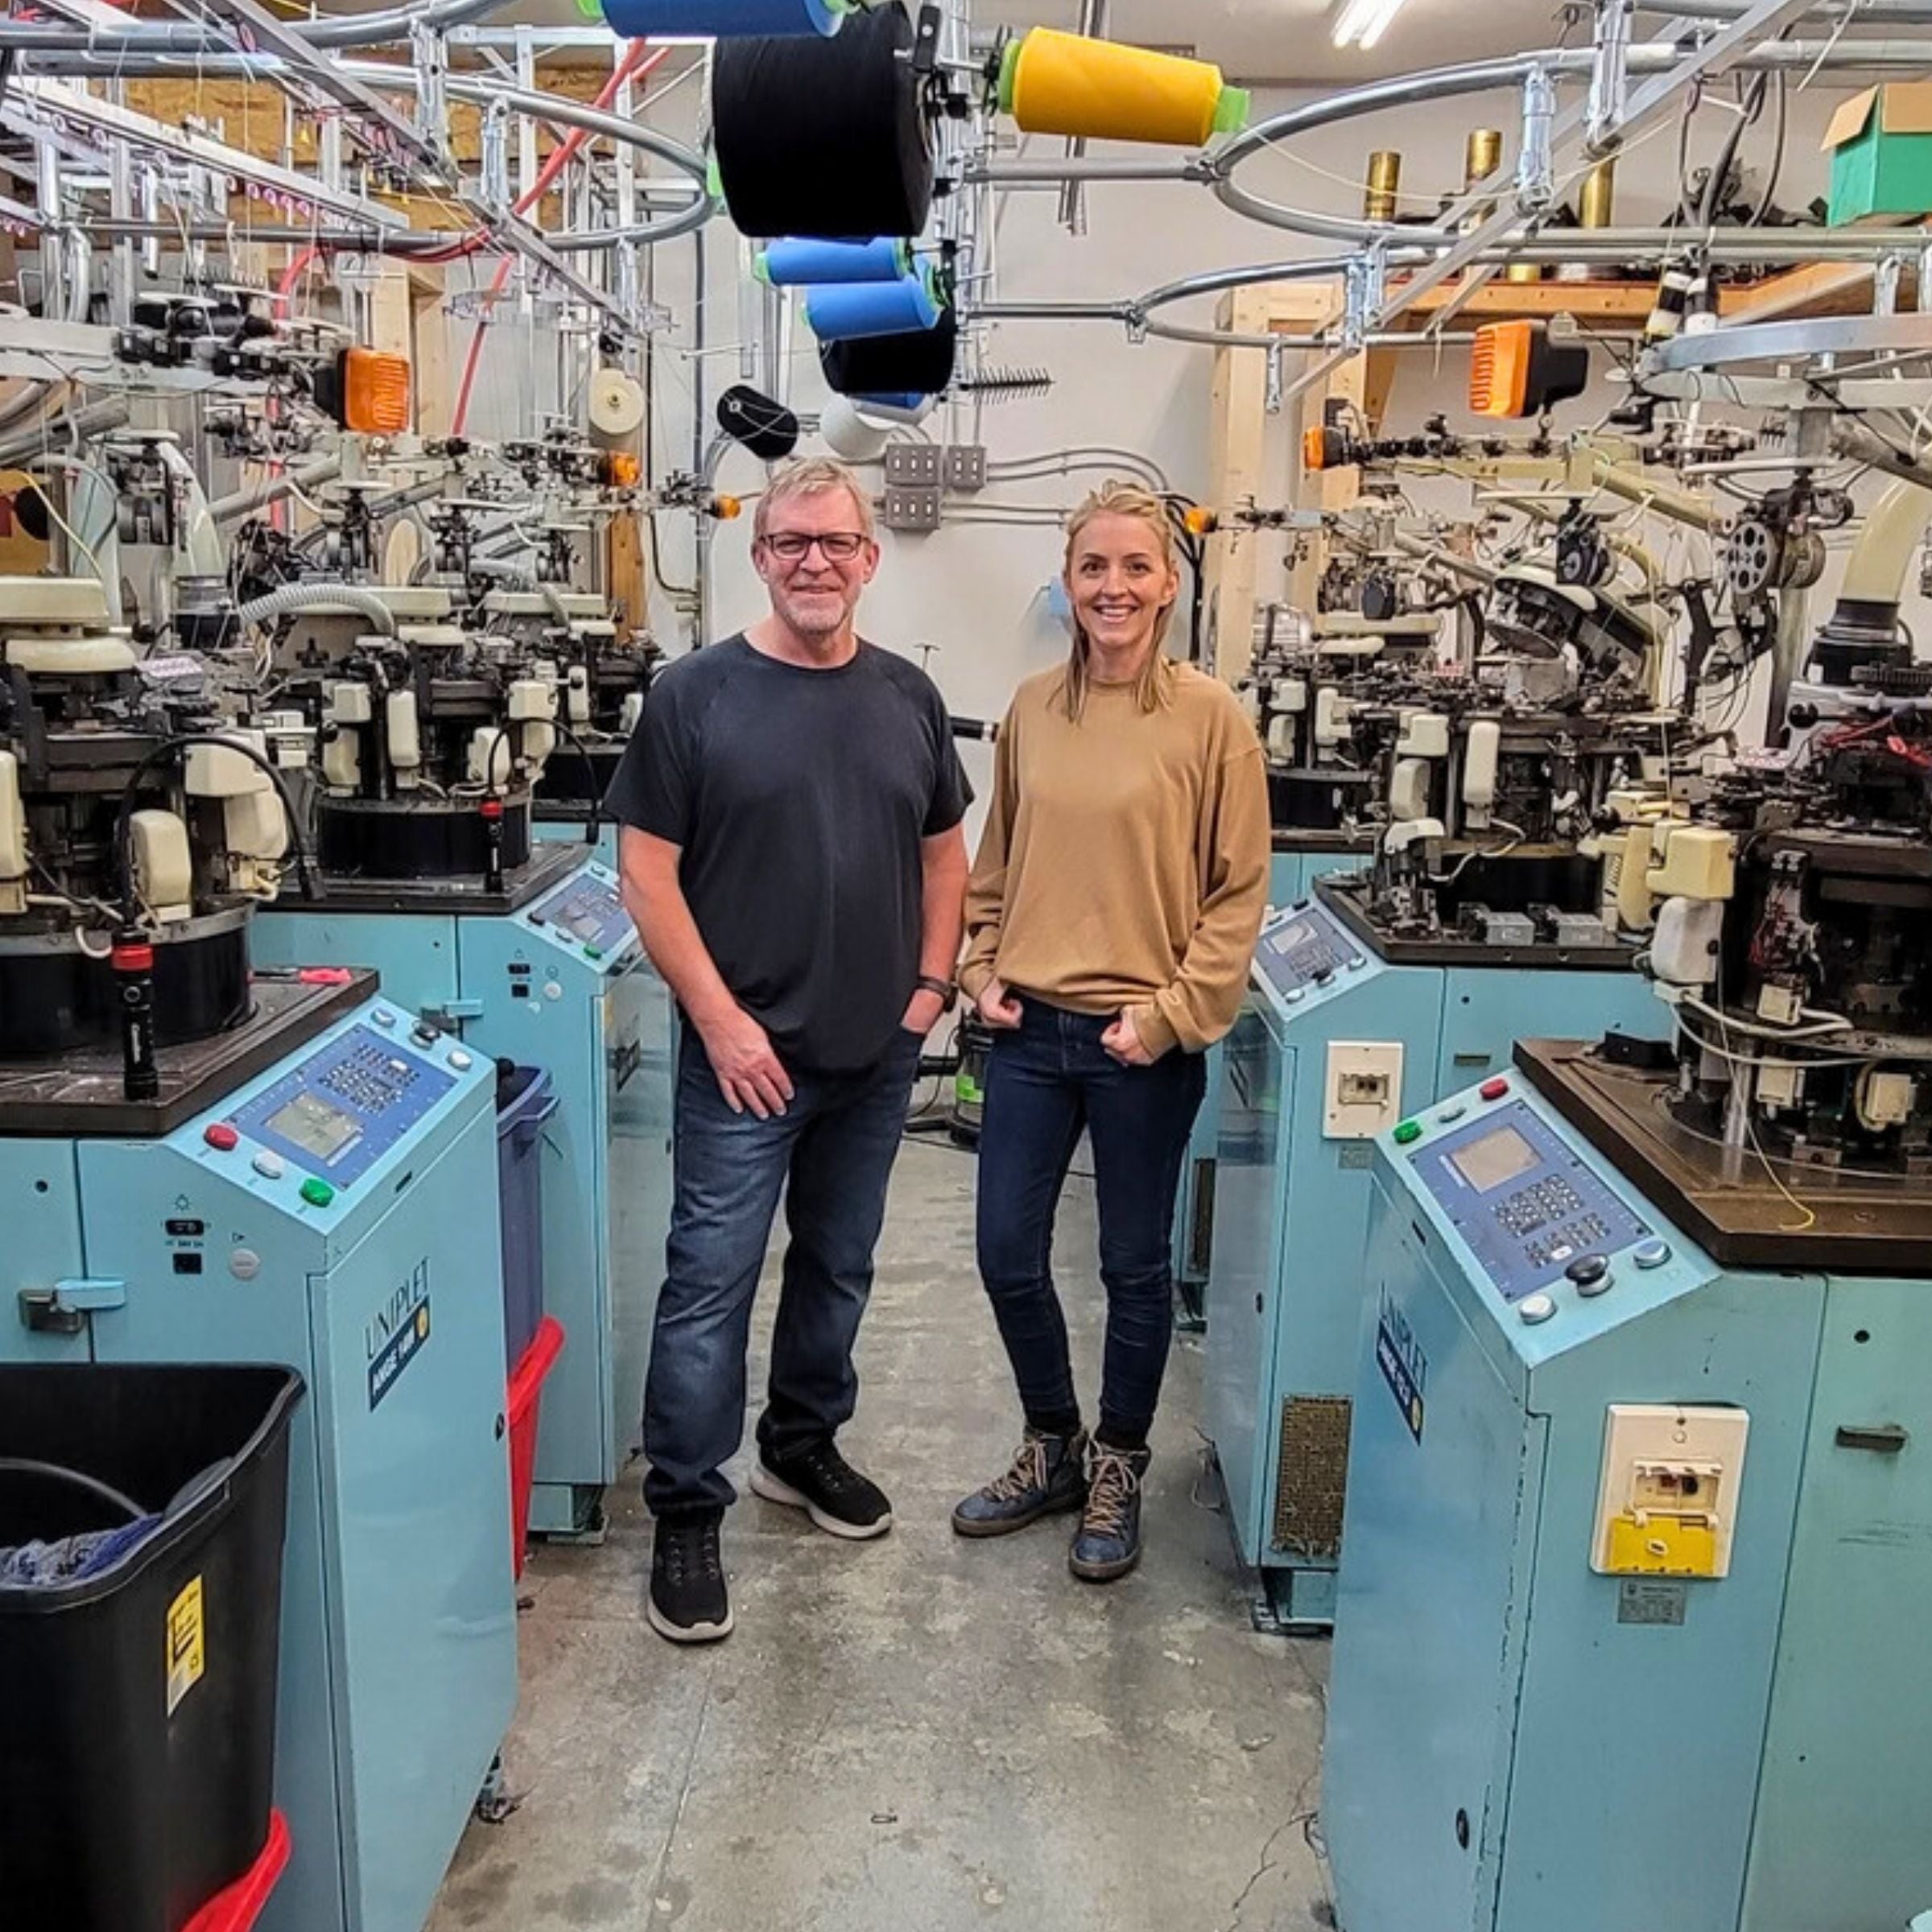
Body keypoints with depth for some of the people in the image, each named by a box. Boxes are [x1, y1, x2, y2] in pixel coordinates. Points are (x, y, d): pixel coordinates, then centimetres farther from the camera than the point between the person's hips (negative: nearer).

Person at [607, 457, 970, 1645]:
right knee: (710, 1283, 0)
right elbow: (650, 873, -9)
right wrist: (720, 1020, -14)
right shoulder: (697, 695, -7)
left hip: (878, 1055, 5)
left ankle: (804, 1445, 38)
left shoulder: (909, 697, 6)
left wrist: (933, 982, 4)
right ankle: (686, 1514, 14)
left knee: (840, 1266, 18)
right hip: (747, 1054, -4)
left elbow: (945, 849, 14)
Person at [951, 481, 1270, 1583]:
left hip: (1143, 1043, -4)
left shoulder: (1210, 717, -8)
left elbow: (1239, 892, -6)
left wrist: (1174, 1013, -12)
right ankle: (1054, 1448, 35)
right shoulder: (1034, 709, 4)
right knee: (1008, 1254, 11)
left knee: (1135, 1266, 11)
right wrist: (983, 967, 2)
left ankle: (1118, 1470, 33)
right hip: (1029, 1030, 4)